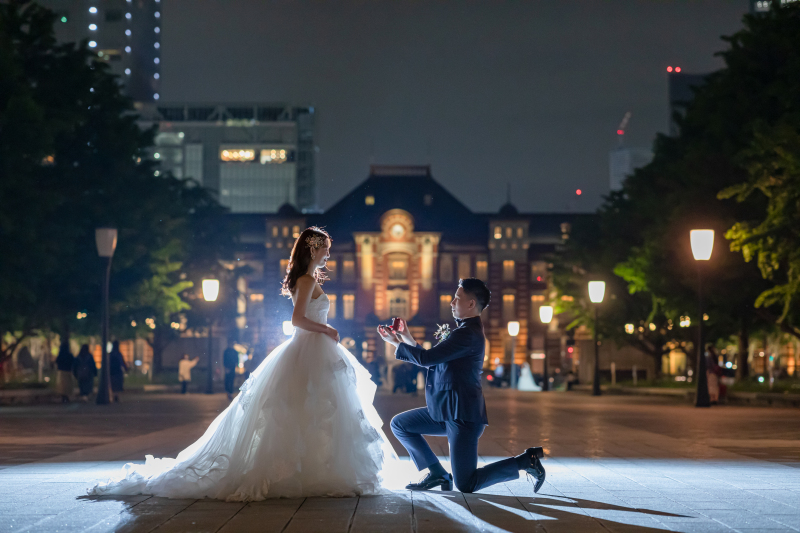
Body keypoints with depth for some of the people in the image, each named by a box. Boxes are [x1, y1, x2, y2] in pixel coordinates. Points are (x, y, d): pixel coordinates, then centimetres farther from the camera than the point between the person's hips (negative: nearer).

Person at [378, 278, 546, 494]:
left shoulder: (468, 334, -19)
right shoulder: (467, 330, 14)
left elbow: (427, 358, -21)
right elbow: (434, 361, 18)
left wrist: (397, 344, -7)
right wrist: (408, 340, 17)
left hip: (463, 415, -10)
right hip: (448, 411, 10)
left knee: (465, 485, -8)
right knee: (399, 424, 13)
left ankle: (526, 460, 0)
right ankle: (437, 474, 13)